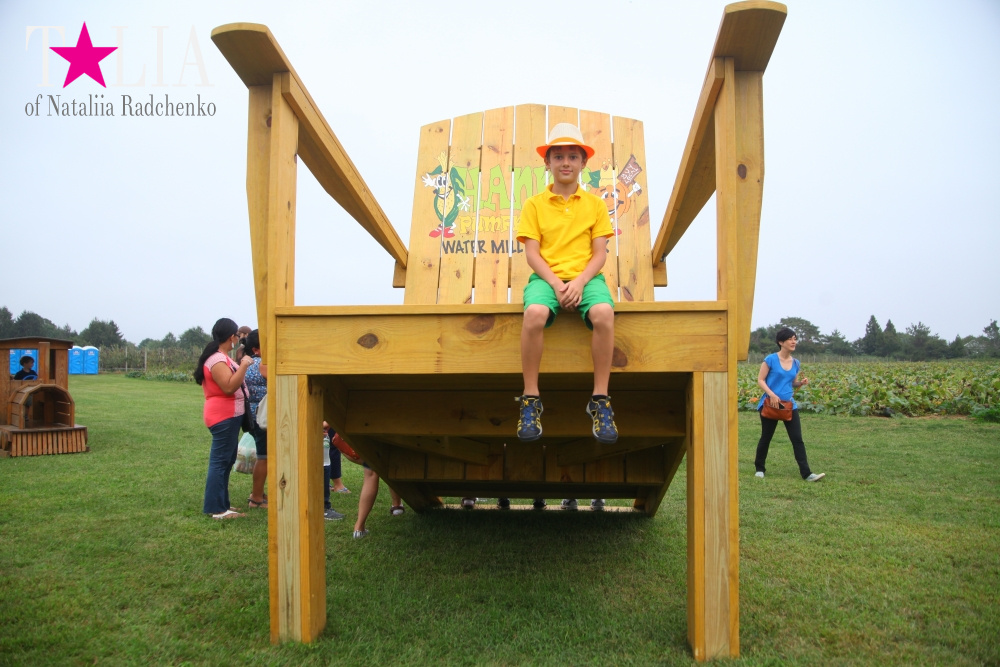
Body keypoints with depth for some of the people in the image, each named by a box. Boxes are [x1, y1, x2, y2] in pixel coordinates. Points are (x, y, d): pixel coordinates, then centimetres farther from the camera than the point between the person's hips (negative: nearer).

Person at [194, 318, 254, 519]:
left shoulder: (221, 357, 15)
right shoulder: (217, 360, -18)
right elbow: (229, 387, -27)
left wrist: (242, 366, 20)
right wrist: (244, 365, -26)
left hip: (229, 415, 11)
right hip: (224, 416, -11)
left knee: (226, 461, 15)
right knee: (220, 461, -8)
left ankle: (221, 503, 22)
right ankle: (217, 508, -5)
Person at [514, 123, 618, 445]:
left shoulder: (595, 204, 12)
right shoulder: (534, 204, 11)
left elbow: (600, 253, 5)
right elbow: (532, 252, 3)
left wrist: (580, 282, -13)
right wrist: (554, 282, -14)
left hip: (586, 277, 1)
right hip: (546, 276, 0)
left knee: (603, 313, -35)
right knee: (534, 313, -36)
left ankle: (600, 400, -21)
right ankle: (530, 399, -20)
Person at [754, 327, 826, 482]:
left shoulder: (795, 362, 8)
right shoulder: (771, 359, -8)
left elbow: (793, 384, 18)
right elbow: (760, 380, -9)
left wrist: (801, 383, -5)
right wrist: (772, 394, -22)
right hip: (770, 404, -4)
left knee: (797, 439, -2)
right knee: (766, 438, 8)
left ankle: (806, 473, -1)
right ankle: (759, 469, 24)